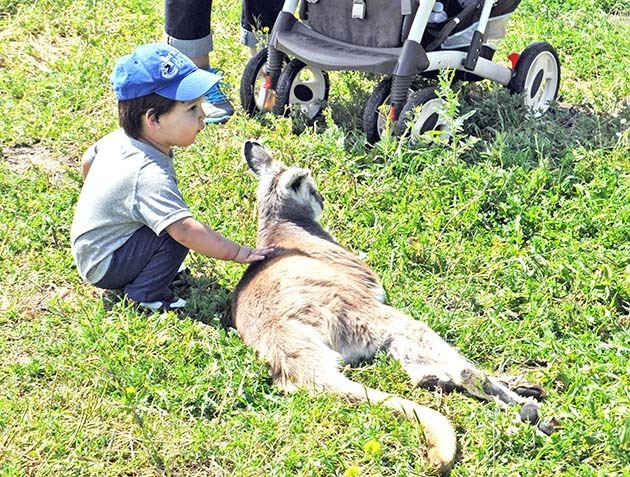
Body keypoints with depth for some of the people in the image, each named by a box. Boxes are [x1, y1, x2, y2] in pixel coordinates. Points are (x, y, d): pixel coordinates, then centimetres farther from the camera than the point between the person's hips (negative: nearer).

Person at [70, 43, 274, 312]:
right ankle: (146, 294, -10)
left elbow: (88, 160, 15)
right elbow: (185, 230, -44)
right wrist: (239, 253, -38)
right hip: (102, 268, -9)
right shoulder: (150, 176, -35)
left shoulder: (120, 138, -5)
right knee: (174, 234, -25)